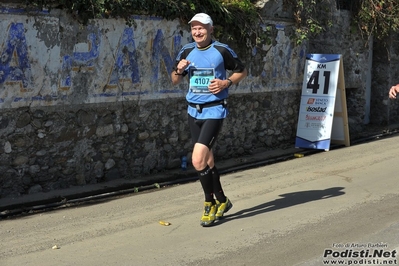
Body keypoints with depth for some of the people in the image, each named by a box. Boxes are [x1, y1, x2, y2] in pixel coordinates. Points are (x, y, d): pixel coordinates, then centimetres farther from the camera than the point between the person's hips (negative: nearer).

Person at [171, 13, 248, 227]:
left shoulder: (222, 50, -7)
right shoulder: (186, 52, 6)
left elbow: (241, 71, 5)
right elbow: (174, 81, 14)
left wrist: (227, 82, -13)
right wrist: (179, 70, -7)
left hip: (214, 111, -6)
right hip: (193, 111, 6)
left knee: (198, 160, -16)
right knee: (207, 161, 13)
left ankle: (210, 203, 4)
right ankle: (222, 201, 31)